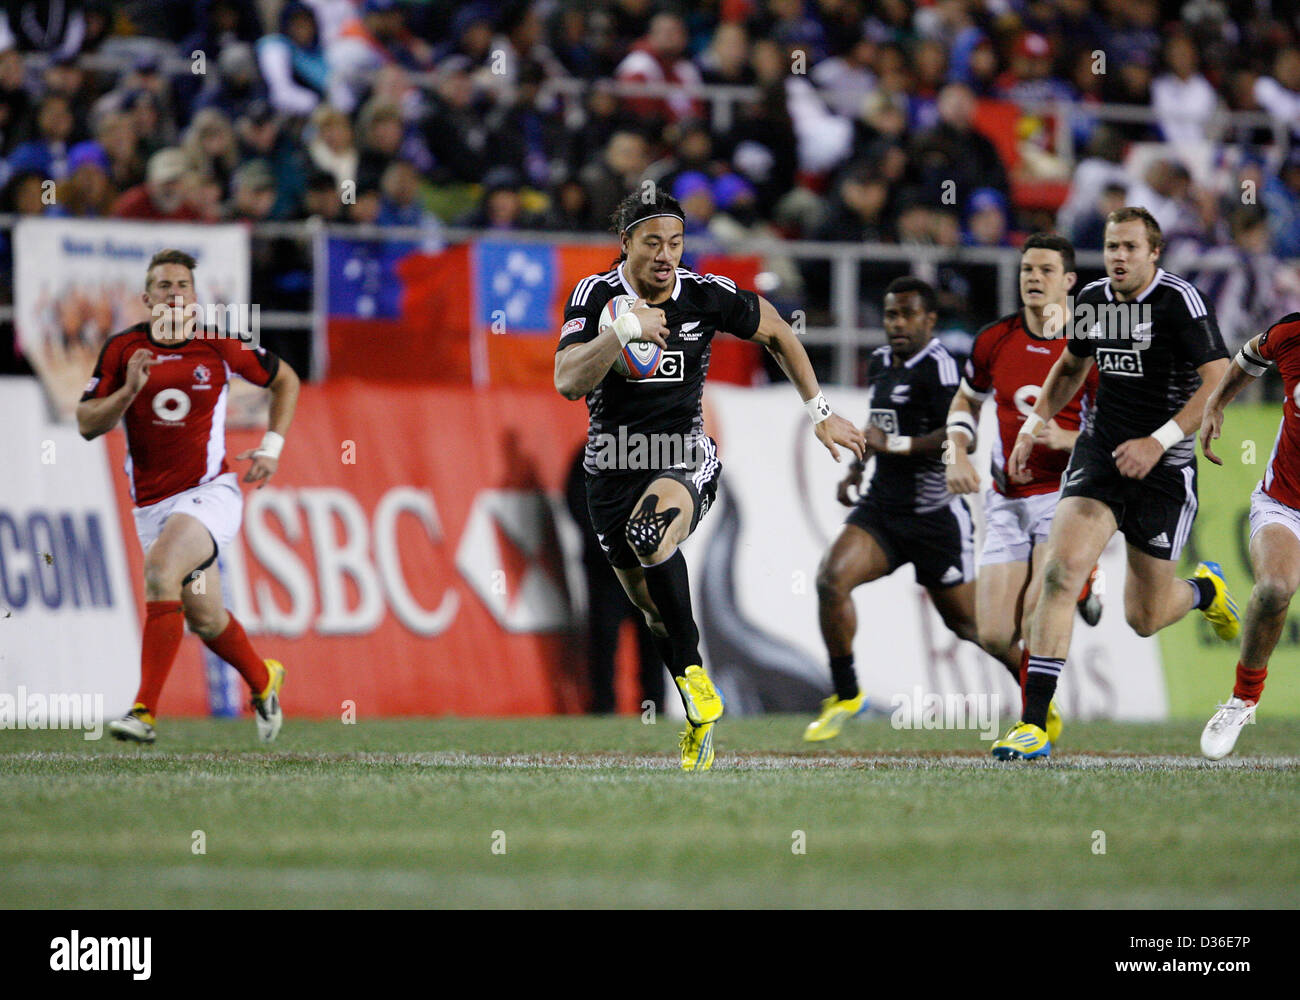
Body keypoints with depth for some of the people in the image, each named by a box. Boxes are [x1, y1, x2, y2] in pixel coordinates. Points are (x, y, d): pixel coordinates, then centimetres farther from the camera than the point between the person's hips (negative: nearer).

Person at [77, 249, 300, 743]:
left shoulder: (219, 347, -4)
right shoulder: (122, 349, 0)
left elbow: (284, 379, 13)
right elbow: (87, 424, 1)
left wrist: (272, 447, 4)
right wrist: (128, 391, -16)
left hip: (210, 492, -4)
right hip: (153, 503, 4)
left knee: (160, 570, -29)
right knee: (205, 620, 11)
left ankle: (145, 711, -31)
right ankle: (262, 679, 43)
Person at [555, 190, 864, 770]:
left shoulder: (706, 296, -6)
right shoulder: (596, 296, -9)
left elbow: (776, 333, 13)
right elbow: (568, 383, -22)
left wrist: (820, 414, 15)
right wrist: (625, 330, -34)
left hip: (685, 460, -2)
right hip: (613, 467, 2)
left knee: (651, 531, -35)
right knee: (652, 606, 8)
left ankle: (695, 678, -24)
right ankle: (701, 721, 28)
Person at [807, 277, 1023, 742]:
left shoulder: (938, 365, -16)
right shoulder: (880, 362, 11)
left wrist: (895, 445, -25)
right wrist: (855, 471, 18)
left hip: (935, 516, -7)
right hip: (881, 509, 7)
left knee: (967, 622, 5)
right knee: (831, 578, -17)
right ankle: (845, 696, -4)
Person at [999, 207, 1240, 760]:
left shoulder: (1180, 300, -14)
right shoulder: (1092, 300, 5)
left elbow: (1219, 383, -18)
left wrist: (1158, 441, -25)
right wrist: (1035, 423, 13)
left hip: (1165, 467, -4)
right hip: (1100, 451, 4)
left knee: (1144, 618, 6)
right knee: (1061, 570, -19)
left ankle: (1205, 590, 44)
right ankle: (1034, 723, -17)